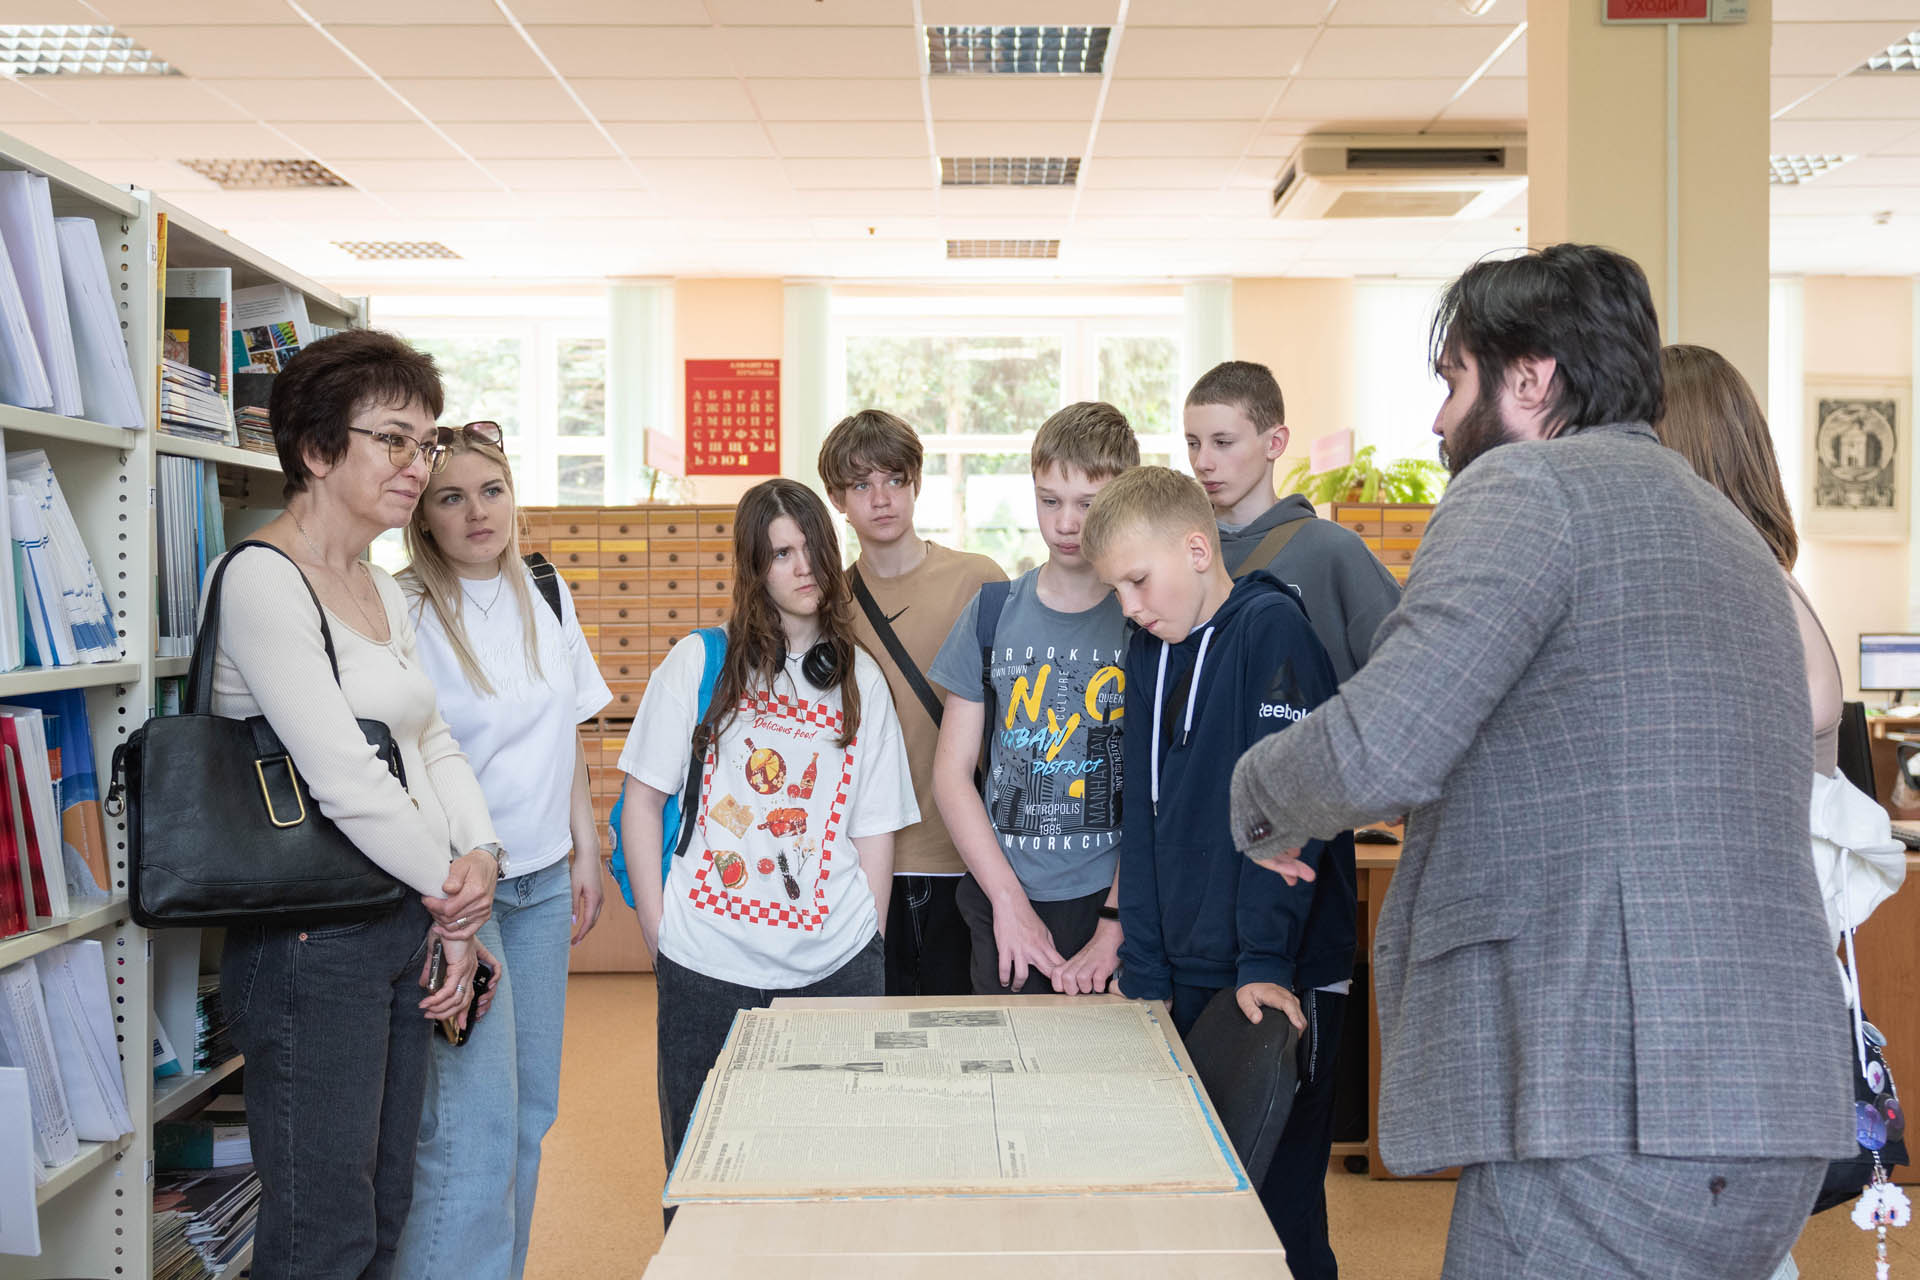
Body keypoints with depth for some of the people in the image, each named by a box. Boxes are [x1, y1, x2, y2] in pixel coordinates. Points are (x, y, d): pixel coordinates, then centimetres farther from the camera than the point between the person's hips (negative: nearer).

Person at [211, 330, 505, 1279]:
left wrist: (479, 863, -4)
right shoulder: (262, 580, -15)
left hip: (406, 930, 9)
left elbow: (435, 745, 14)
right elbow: (343, 778, -20)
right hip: (312, 943, -9)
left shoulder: (383, 591, 14)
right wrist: (451, 886, -8)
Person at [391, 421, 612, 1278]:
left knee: (531, 1108, 13)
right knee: (474, 1123, -10)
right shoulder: (402, 613, -13)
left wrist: (586, 853, 14)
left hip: (543, 880, 7)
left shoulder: (546, 599, 7)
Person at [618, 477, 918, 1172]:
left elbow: (875, 828, 8)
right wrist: (658, 930, -2)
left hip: (833, 965, 1)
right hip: (706, 965, -1)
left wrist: (868, 944, 1)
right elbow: (643, 799, 3)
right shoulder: (699, 661, 2)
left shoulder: (861, 679, 8)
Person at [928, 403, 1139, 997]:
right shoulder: (993, 612, 4)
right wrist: (1010, 900, -7)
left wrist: (1113, 929, -13)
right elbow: (952, 771, 3)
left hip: (1116, 904, -2)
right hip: (1001, 903, 2)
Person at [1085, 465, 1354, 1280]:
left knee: (1278, 1208, -1)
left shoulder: (1272, 627, -10)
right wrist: (1142, 970, 8)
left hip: (1273, 983, -7)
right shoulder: (1148, 653, 12)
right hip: (1184, 980, 7)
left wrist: (1266, 960, -19)